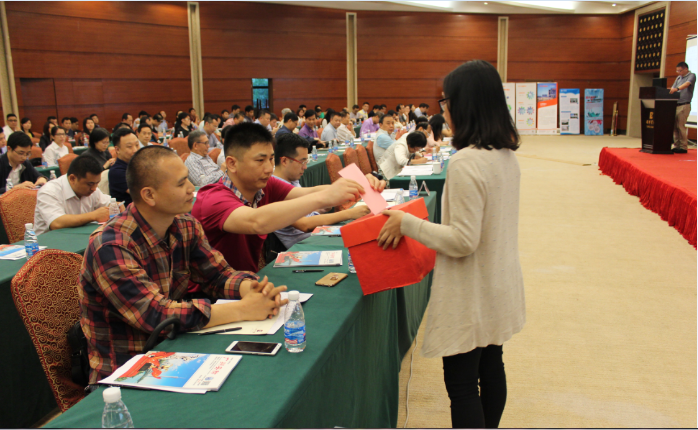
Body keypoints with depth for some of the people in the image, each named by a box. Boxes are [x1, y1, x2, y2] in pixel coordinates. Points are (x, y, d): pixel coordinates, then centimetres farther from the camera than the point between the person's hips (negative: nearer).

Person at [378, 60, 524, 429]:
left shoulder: (466, 163, -24)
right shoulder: (507, 155, 4)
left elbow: (463, 241, -24)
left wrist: (407, 223, -16)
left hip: (470, 295, -9)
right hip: (498, 288, 9)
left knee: (461, 385, 3)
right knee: (491, 369, 22)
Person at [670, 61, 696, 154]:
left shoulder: (691, 75, -1)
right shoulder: (678, 78, 20)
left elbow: (687, 84, -20)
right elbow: (673, 88, 20)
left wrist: (677, 89, -37)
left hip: (684, 105, -7)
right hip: (676, 104, 7)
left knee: (680, 126, -10)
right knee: (675, 126, 3)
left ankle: (683, 147, -5)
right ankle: (677, 145, 8)